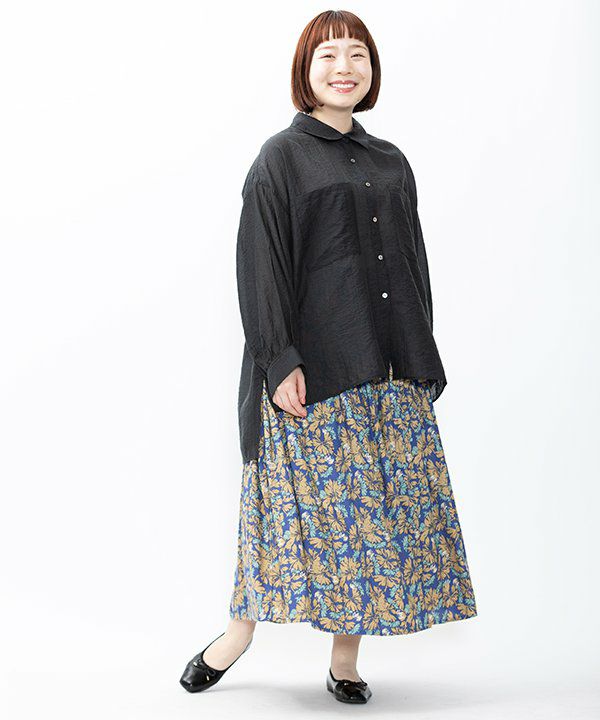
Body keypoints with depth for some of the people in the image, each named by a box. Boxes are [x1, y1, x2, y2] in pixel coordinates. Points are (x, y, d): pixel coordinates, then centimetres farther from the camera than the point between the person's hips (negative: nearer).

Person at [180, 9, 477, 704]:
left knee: (379, 504, 4)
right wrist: (280, 361, -16)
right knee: (317, 500, -3)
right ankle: (239, 630, 16)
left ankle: (346, 654, 14)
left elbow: (414, 264, 17)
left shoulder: (391, 162, 15)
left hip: (390, 373, 5)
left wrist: (422, 362, 11)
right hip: (314, 370, -5)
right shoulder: (281, 158, -1)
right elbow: (261, 266, -8)